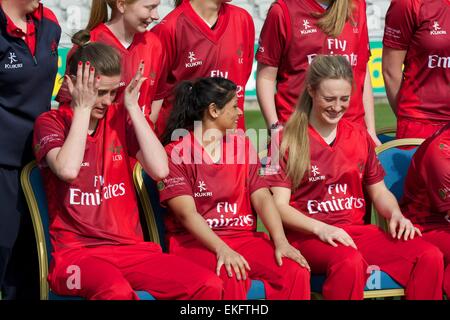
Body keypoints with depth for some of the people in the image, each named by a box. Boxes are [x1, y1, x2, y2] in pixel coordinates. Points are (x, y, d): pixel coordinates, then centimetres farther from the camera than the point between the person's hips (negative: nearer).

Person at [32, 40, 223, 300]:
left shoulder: (120, 117, 12)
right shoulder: (51, 122, 3)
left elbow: (160, 170, -2)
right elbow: (68, 170, -19)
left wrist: (133, 107, 0)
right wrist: (83, 108, -8)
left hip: (132, 248, 5)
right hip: (77, 252, -4)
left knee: (209, 285, -20)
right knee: (117, 292, -39)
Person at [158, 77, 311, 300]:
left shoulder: (242, 145, 15)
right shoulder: (175, 153, -2)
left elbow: (262, 198, 4)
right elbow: (186, 213, -13)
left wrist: (281, 242, -13)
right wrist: (222, 249, -27)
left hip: (244, 237, 5)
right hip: (195, 242, -5)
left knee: (296, 270, -22)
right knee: (231, 278, -37)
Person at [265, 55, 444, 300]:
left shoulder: (360, 138, 15)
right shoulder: (287, 140, 0)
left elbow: (379, 191, 23)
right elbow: (280, 205, -5)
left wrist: (395, 214, 1)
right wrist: (320, 228, -22)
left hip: (357, 231, 5)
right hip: (307, 234, -5)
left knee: (431, 256, -19)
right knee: (350, 262, -40)